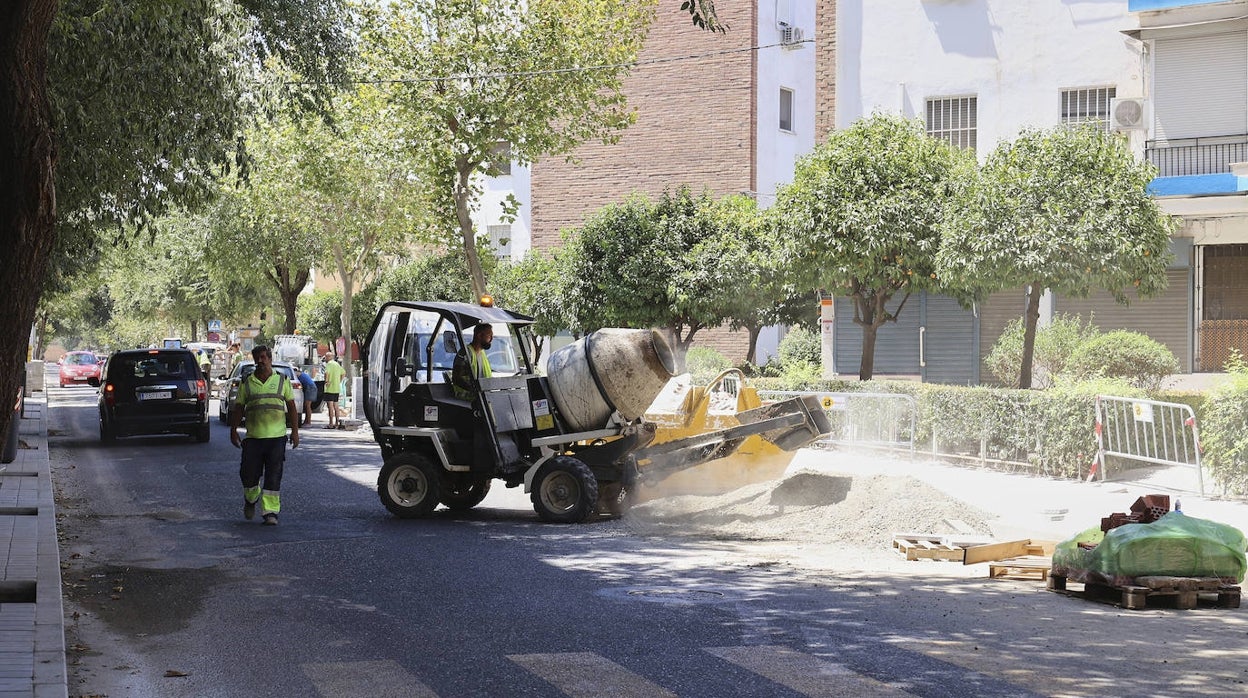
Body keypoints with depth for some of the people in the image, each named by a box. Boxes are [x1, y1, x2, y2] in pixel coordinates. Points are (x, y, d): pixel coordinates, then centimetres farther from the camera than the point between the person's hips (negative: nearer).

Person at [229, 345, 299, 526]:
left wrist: (295, 431, 4)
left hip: (277, 437, -1)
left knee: (273, 477, -5)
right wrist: (233, 431, 5)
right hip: (253, 437, 1)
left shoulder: (282, 380, 8)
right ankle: (250, 500, 32)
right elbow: (238, 409, 12)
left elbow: (292, 407, 9)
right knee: (249, 474, 2)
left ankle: (270, 512, -2)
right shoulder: (246, 383, 9)